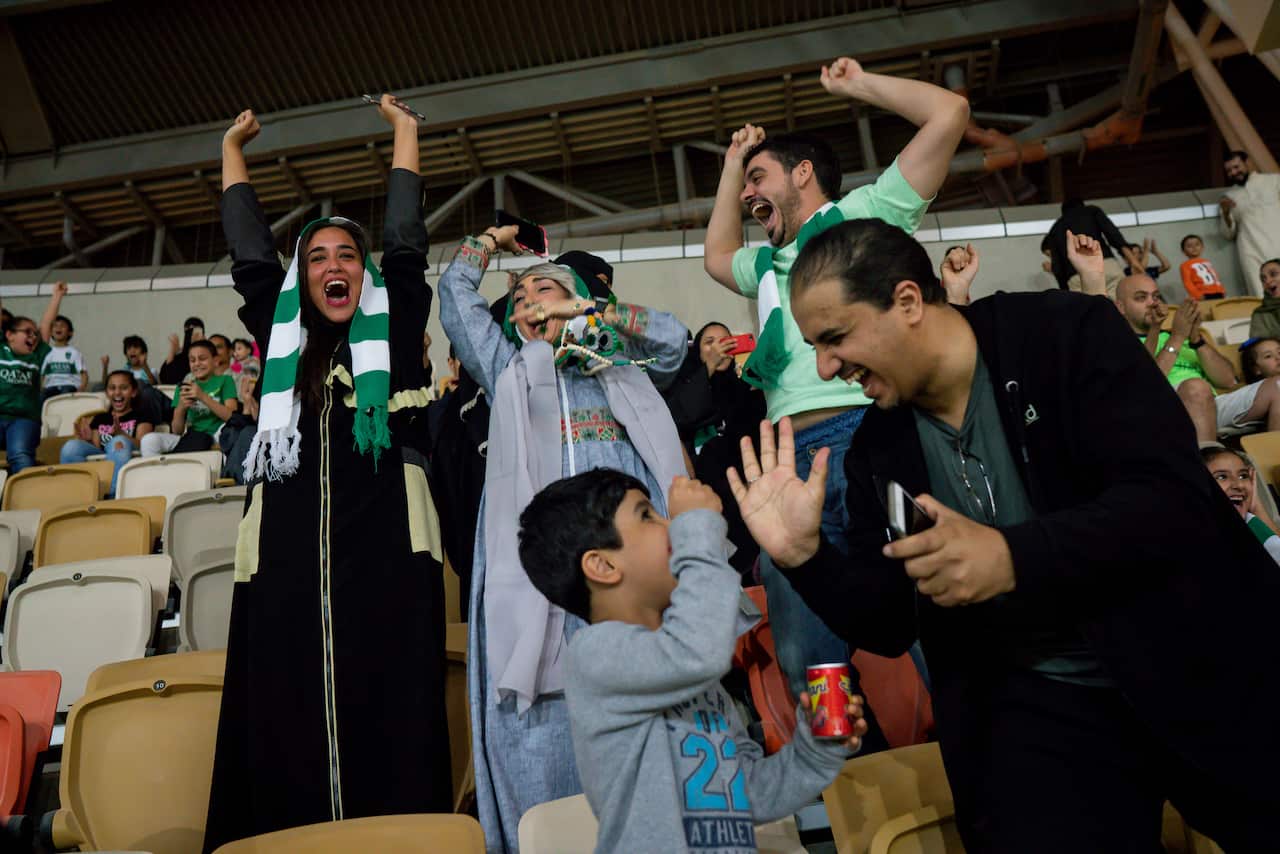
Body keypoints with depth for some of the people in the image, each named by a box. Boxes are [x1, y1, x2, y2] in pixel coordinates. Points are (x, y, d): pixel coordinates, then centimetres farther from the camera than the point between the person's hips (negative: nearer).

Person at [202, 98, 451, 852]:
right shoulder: (281, 339, 17)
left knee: (389, 715, 0)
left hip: (385, 546, -2)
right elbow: (250, 255, 21)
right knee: (287, 717, 3)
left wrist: (405, 133, 18)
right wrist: (232, 151, 30)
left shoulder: (394, 332, 12)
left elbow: (407, 244, 10)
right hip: (290, 551, 3)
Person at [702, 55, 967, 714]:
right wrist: (731, 164, 47)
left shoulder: (863, 214, 13)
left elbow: (949, 114, 8)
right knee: (806, 664, 5)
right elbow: (714, 256, 50)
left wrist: (857, 84, 21)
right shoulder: (769, 263, 33)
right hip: (788, 461, 7)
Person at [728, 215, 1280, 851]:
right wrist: (803, 554, -15)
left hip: (1201, 666, -1)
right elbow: (888, 626, 1)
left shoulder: (1068, 333, -10)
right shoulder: (878, 450, 0)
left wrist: (1013, 557, -33)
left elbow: (1175, 500, -19)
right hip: (1038, 704, 2)